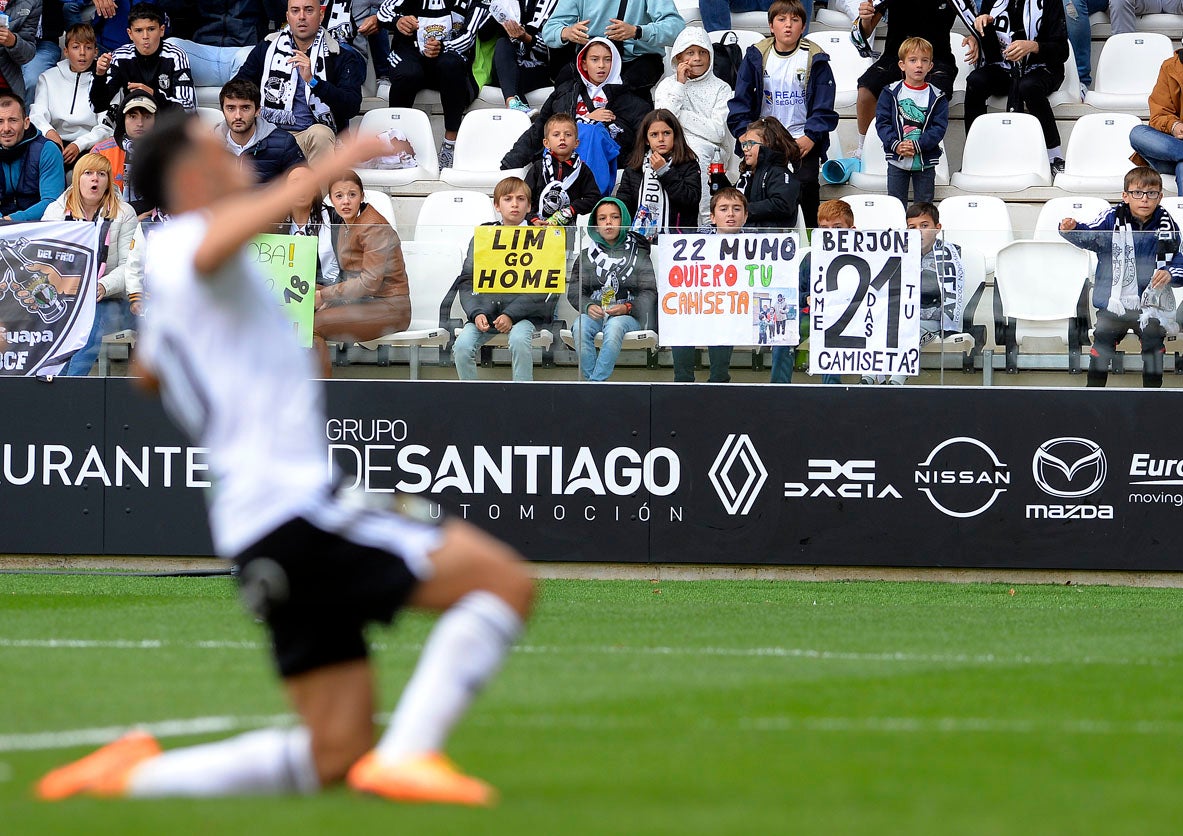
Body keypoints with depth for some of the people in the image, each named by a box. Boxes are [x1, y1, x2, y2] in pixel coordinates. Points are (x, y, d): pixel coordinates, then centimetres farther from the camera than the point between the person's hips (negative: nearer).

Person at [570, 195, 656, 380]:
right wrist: (588, 307, -14)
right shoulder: (587, 255, 15)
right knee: (580, 327, -34)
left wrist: (627, 308, -17)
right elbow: (574, 291, 8)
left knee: (615, 326, -38)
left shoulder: (638, 252, 10)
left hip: (629, 315, -2)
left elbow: (649, 292, 2)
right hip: (595, 314, 2)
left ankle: (595, 382, -38)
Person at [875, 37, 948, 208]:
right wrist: (895, 145, -19)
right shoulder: (891, 93, 0)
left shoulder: (937, 97, -1)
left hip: (925, 162, 0)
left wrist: (917, 145, -20)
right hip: (897, 162, 0)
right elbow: (882, 122, -4)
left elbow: (939, 128, -7)